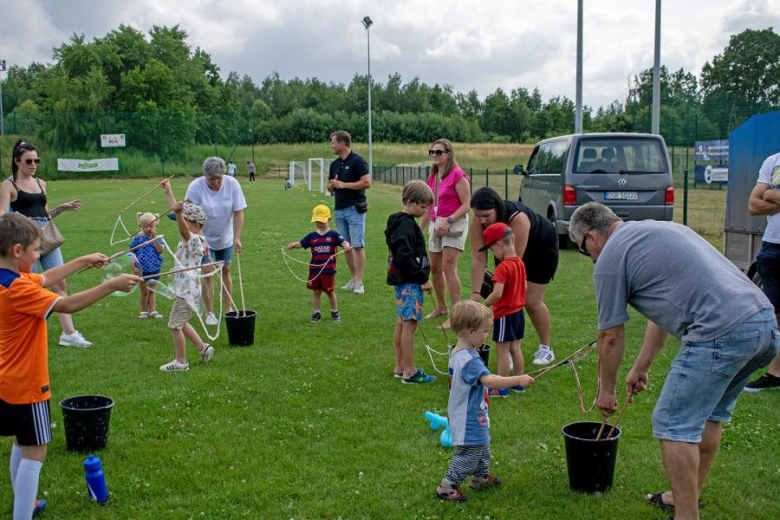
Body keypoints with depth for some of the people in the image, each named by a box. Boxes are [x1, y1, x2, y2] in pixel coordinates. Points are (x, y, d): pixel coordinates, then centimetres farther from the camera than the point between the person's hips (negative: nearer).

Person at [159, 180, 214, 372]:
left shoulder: (195, 240, -18)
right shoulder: (191, 238, 8)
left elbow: (183, 230, -43)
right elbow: (176, 210, 17)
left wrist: (178, 213, -60)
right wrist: (168, 192, 23)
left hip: (186, 289, -10)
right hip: (184, 288, 10)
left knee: (175, 325, -2)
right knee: (180, 323, 20)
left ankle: (181, 362, 8)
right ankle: (203, 348, 27)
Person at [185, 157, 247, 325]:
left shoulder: (232, 184, -15)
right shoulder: (195, 187, -21)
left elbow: (238, 213, -13)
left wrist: (237, 238, -21)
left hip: (225, 238, 2)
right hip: (204, 238, -2)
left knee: (225, 271, 9)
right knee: (207, 273, -5)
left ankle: (230, 309, 19)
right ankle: (210, 313, 4)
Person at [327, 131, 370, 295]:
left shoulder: (357, 161, -8)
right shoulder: (335, 164, 14)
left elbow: (367, 183, -15)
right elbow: (330, 187, 21)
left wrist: (344, 184, -14)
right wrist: (332, 185, -3)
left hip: (355, 209, -7)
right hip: (339, 210, 8)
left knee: (358, 246, -8)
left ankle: (359, 282, -8)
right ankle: (353, 279, 17)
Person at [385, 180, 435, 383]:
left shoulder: (398, 222, 14)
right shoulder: (407, 225, -17)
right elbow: (406, 257, -24)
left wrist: (421, 277, 17)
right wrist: (423, 278, -17)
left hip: (403, 281, 10)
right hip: (410, 283, -10)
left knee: (401, 323, 15)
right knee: (409, 324, -6)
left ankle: (400, 367, 24)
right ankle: (409, 372, -2)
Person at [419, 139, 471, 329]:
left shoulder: (457, 175, -11)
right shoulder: (432, 177, 13)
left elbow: (467, 204, -15)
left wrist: (448, 221, -24)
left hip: (454, 224, -8)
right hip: (436, 224, 8)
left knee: (448, 268, -14)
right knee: (435, 267, 14)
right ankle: (441, 307, 31)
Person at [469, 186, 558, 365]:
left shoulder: (517, 218, -43)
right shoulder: (477, 222, -28)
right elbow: (478, 259, -29)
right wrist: (476, 293, -36)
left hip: (541, 248, -5)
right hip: (508, 249, 5)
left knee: (532, 301, -6)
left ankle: (546, 348, 12)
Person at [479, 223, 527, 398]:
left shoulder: (503, 267, -22)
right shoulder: (520, 263, 4)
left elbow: (497, 294, -29)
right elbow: (524, 287, 14)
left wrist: (482, 307, -18)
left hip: (504, 315, -8)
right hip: (518, 312, 8)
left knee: (502, 351, 1)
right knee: (515, 348, 17)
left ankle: (502, 388, 7)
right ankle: (519, 383, 25)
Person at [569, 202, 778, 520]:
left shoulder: (609, 258, 1)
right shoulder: (657, 229, 27)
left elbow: (611, 337, 7)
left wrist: (607, 390, 22)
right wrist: (641, 368, 38)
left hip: (722, 332, -9)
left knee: (674, 424, 1)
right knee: (709, 413, 23)